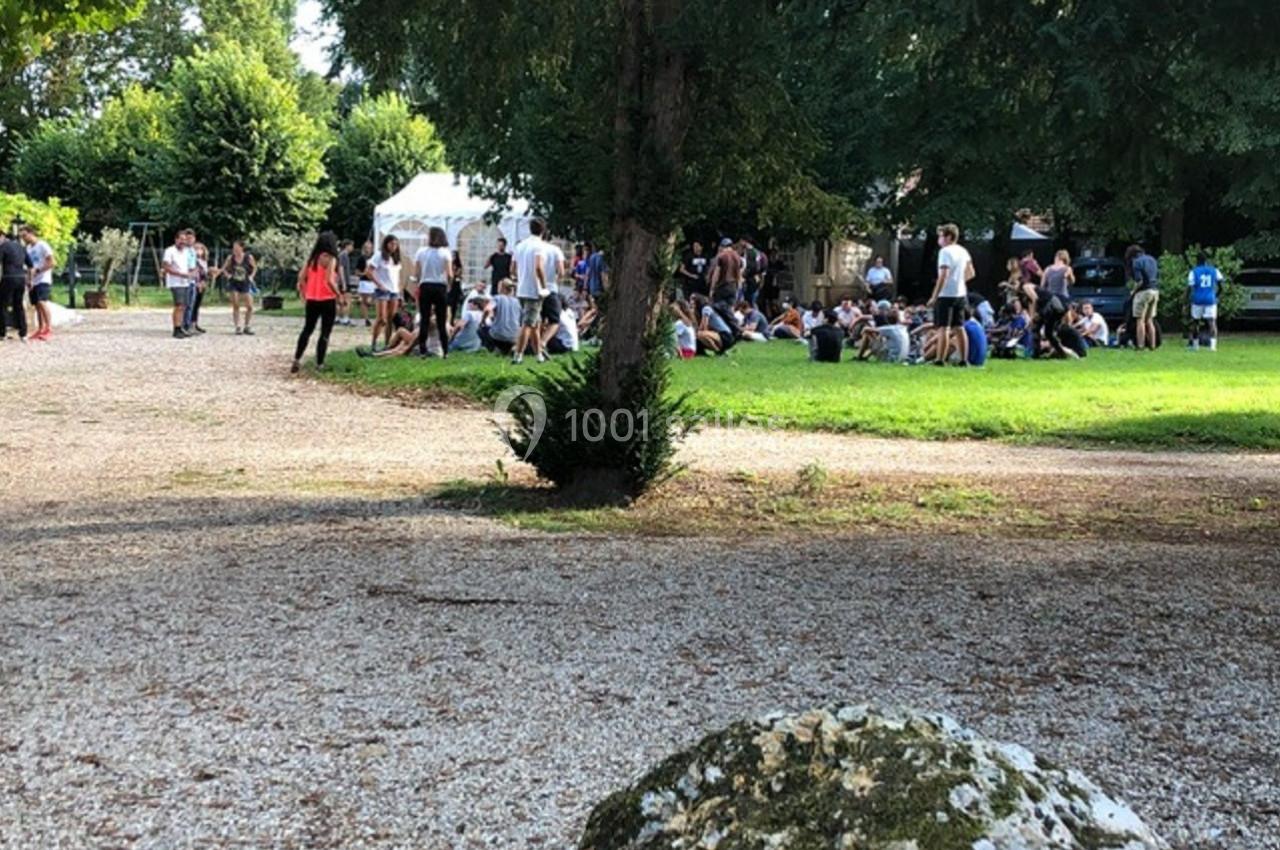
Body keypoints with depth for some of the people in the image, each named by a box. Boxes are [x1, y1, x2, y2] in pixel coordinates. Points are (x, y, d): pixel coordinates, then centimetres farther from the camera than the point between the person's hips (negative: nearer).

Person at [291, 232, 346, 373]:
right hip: (327, 300, -6)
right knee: (325, 333, 4)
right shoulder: (330, 259, -10)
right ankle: (319, 364, 4)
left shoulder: (312, 258, 7)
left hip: (311, 300, 6)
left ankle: (297, 360, 11)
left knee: (307, 329, 18)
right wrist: (339, 295, -9)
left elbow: (301, 277, 4)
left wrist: (303, 293, 18)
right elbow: (329, 281, -20)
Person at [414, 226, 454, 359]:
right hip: (440, 287, -1)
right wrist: (449, 285, 9)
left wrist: (420, 282, 12)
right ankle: (444, 351, 1)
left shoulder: (421, 251, 3)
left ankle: (422, 350, 1)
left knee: (424, 320, 4)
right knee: (441, 321, 3)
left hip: (425, 287, 1)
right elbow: (449, 274, -8)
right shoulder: (445, 252, -2)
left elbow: (416, 272, -2)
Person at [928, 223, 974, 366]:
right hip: (960, 293, 8)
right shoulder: (963, 251, 12)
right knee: (958, 328, 11)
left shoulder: (945, 251, -13)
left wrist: (934, 297, -19)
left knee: (944, 328, -6)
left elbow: (943, 275, -20)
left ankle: (940, 360, -7)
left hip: (946, 294, -8)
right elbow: (970, 273, 18)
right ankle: (964, 359, 10)